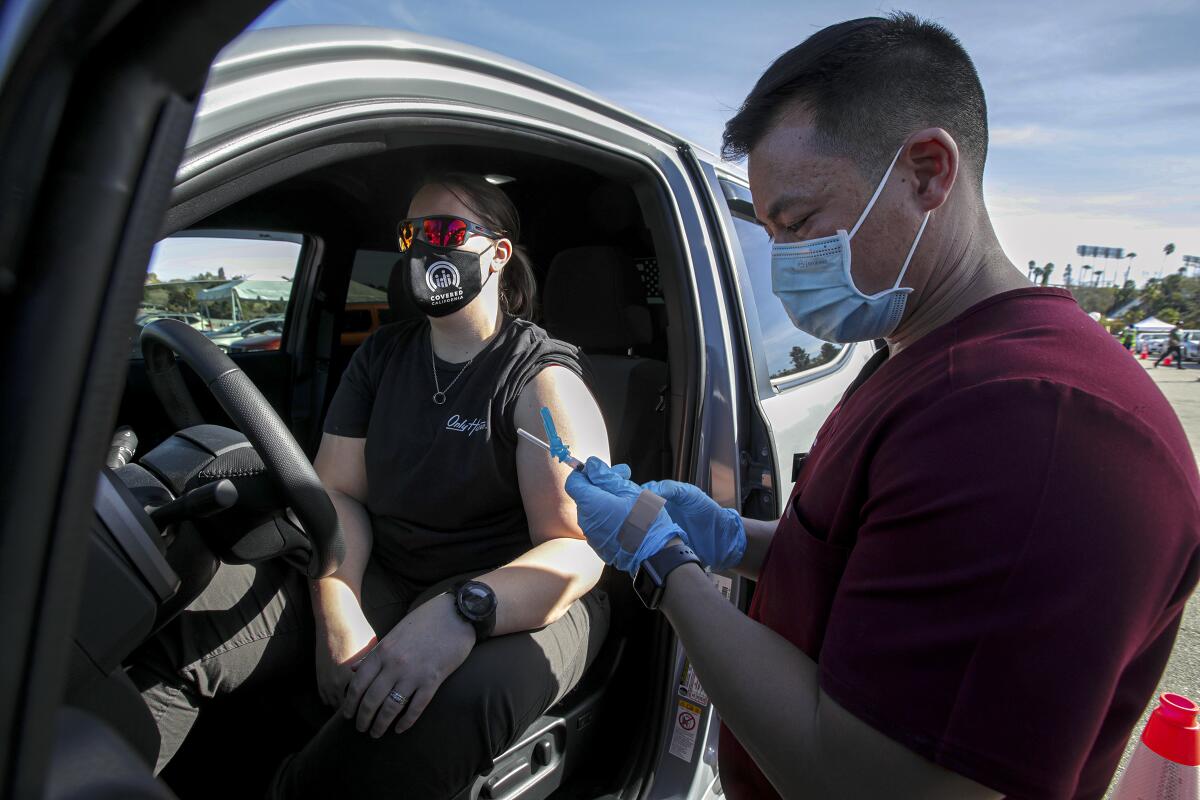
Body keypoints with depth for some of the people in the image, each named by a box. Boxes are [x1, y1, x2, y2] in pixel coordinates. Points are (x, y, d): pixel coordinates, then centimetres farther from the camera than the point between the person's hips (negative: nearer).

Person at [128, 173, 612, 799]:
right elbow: (338, 491, 3)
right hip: (379, 577, 5)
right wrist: (338, 612, -16)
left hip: (512, 598, -4)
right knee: (176, 627, -15)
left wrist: (460, 614, -36)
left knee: (462, 695, -38)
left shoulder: (543, 378, -10)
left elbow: (579, 550, -18)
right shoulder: (380, 356, 9)